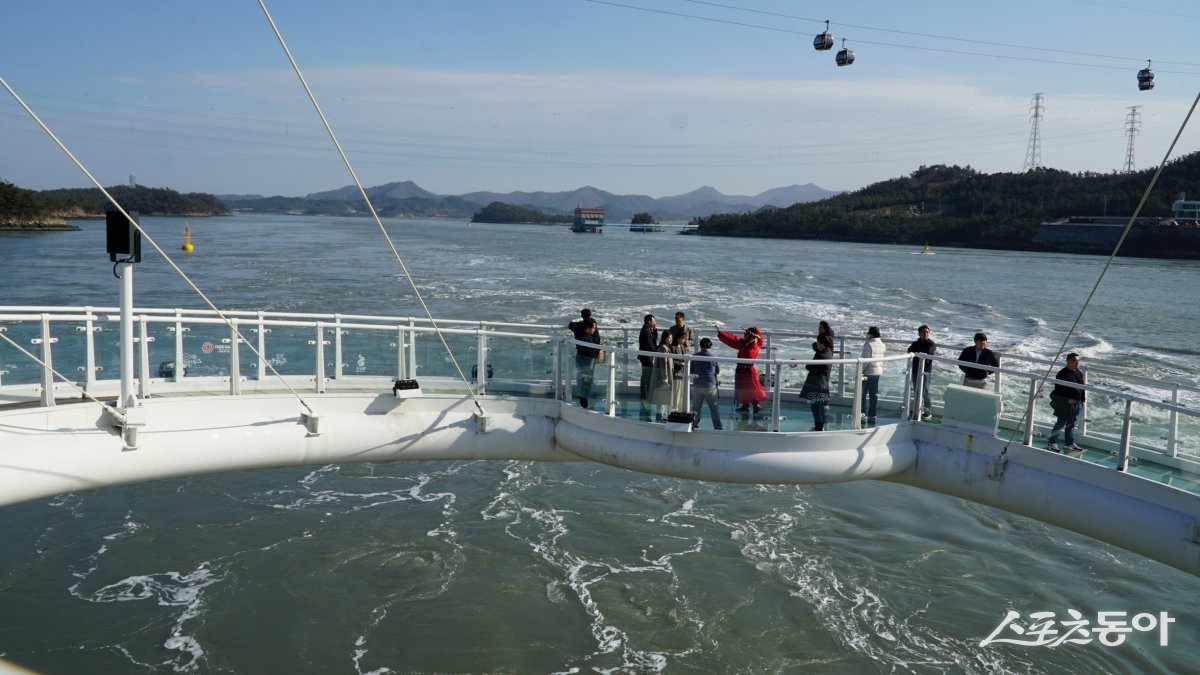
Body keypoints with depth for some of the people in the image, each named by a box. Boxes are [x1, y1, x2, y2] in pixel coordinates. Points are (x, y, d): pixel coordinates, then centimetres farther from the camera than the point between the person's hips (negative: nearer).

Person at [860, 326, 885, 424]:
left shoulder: (868, 344, -16)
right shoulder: (882, 345, 6)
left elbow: (865, 360, -20)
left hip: (868, 372, -7)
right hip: (878, 372, 7)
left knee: (862, 394, 3)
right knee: (874, 394, 9)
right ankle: (872, 415, 10)